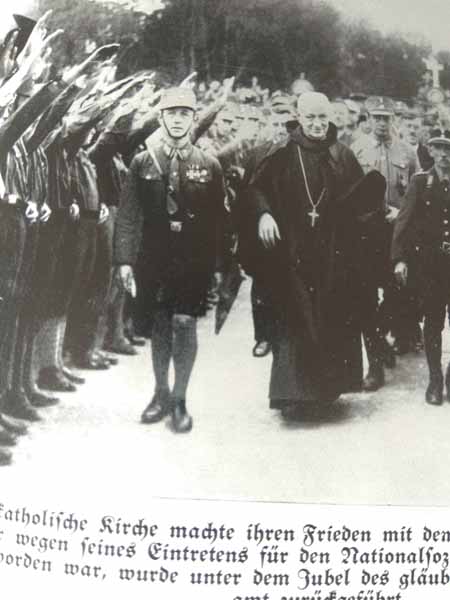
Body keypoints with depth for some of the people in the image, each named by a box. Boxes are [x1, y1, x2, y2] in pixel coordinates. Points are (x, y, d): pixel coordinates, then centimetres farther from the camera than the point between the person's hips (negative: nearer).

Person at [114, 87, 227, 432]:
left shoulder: (209, 166, 3)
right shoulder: (142, 163, 4)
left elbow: (219, 220, 4)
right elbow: (128, 215, 3)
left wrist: (218, 266, 0)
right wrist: (124, 260, -4)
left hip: (194, 262, -1)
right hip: (153, 259, 1)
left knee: (184, 324, -8)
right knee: (159, 327, 10)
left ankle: (179, 400, 8)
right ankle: (161, 394, 28)